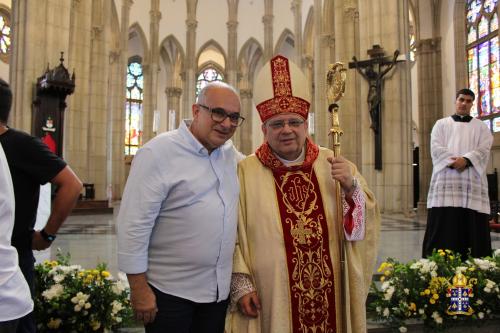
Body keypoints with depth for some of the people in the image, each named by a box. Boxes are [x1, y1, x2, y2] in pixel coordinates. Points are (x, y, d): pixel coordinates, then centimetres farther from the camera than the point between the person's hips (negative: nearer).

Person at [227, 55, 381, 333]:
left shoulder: (332, 165, 2)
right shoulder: (245, 172, -7)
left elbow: (364, 223, 1)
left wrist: (351, 186, -15)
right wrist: (241, 283, -11)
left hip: (327, 293, 3)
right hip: (271, 297, -2)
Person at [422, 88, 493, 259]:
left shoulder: (481, 126, 17)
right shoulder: (441, 124, 15)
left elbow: (484, 150, 1)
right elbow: (436, 148, 0)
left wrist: (466, 160, -17)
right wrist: (452, 161, -15)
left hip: (472, 182, 1)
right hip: (446, 181, -1)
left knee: (473, 226, -1)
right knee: (444, 227, -5)